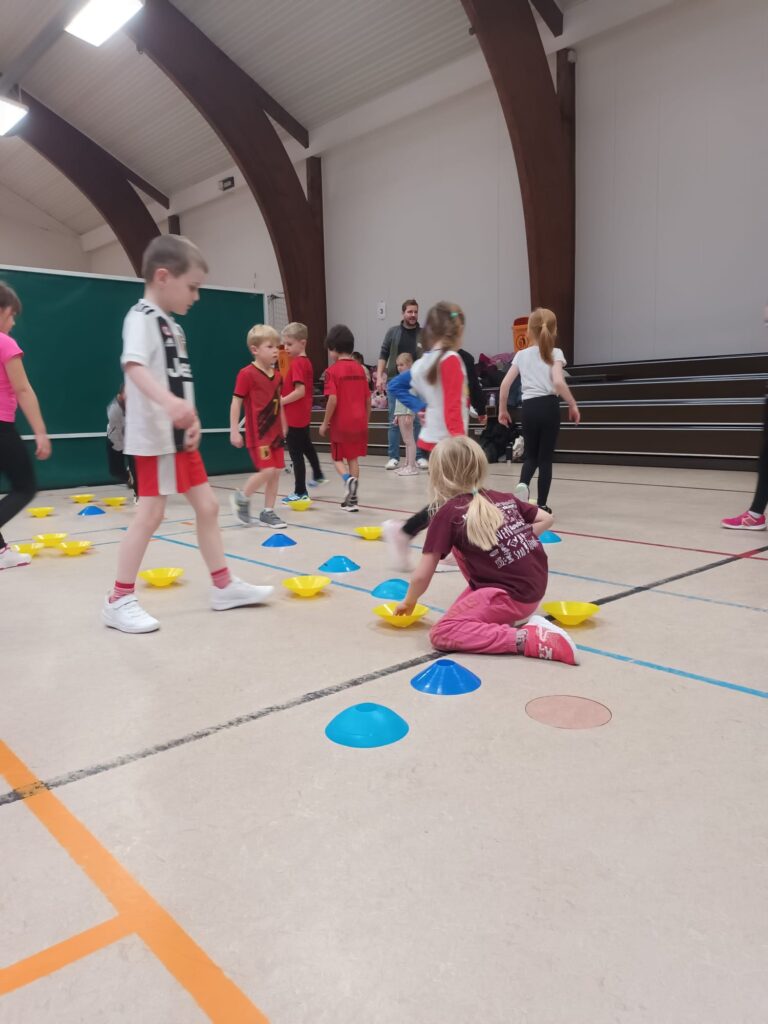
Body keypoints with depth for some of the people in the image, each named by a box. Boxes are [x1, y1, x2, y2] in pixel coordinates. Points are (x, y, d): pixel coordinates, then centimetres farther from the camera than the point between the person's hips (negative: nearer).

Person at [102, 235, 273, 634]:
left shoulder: (171, 325, 17)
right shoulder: (142, 317, -12)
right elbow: (134, 365, -30)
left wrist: (191, 418, 6)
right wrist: (168, 402, -47)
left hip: (180, 435, 9)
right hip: (155, 436, -9)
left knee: (207, 506, 11)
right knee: (150, 513, -6)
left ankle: (224, 586, 22)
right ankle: (119, 600, 6)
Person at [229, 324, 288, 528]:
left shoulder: (277, 376, 10)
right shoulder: (247, 374, -11)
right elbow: (236, 402, -11)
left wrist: (283, 429, 20)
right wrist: (234, 431, -13)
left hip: (275, 433, 8)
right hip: (257, 433, -7)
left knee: (276, 472, 7)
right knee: (267, 470, -15)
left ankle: (267, 513, 18)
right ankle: (241, 498, 9)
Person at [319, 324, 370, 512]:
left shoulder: (332, 370, -11)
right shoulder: (359, 368, 6)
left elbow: (333, 399, -18)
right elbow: (368, 398, 8)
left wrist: (325, 423, -8)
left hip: (340, 422, -5)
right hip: (359, 421, 5)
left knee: (338, 458, 12)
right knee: (353, 458, 13)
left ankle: (348, 479, -17)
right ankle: (352, 497, 15)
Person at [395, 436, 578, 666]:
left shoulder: (447, 513, -7)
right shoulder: (503, 498, 11)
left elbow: (422, 575, -6)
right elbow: (547, 519, 18)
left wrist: (409, 601, 13)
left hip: (510, 596, -8)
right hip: (535, 587, 8)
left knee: (440, 634, -3)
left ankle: (527, 639, -16)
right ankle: (517, 618, 14)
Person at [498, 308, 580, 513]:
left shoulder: (521, 355, 9)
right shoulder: (555, 353, 1)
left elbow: (505, 384, 5)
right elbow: (558, 382, -15)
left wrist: (502, 409, 16)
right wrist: (573, 405, -4)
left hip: (529, 408, 2)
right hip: (548, 407, -2)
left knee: (531, 455, 17)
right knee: (545, 457, 8)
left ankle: (523, 484, -14)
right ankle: (541, 505, 8)